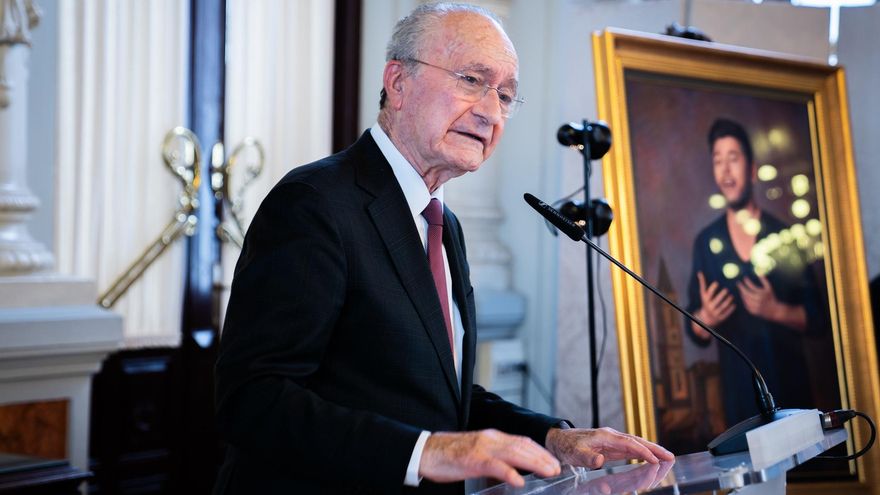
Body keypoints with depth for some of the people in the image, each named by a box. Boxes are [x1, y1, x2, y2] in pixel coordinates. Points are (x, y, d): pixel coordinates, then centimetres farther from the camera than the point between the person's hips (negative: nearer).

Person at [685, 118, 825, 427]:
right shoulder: (705, 242, 4)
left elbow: (816, 317, 1)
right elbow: (694, 330, 6)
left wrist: (777, 310, -16)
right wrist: (705, 319, -15)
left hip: (791, 386, 0)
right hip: (740, 392, 0)